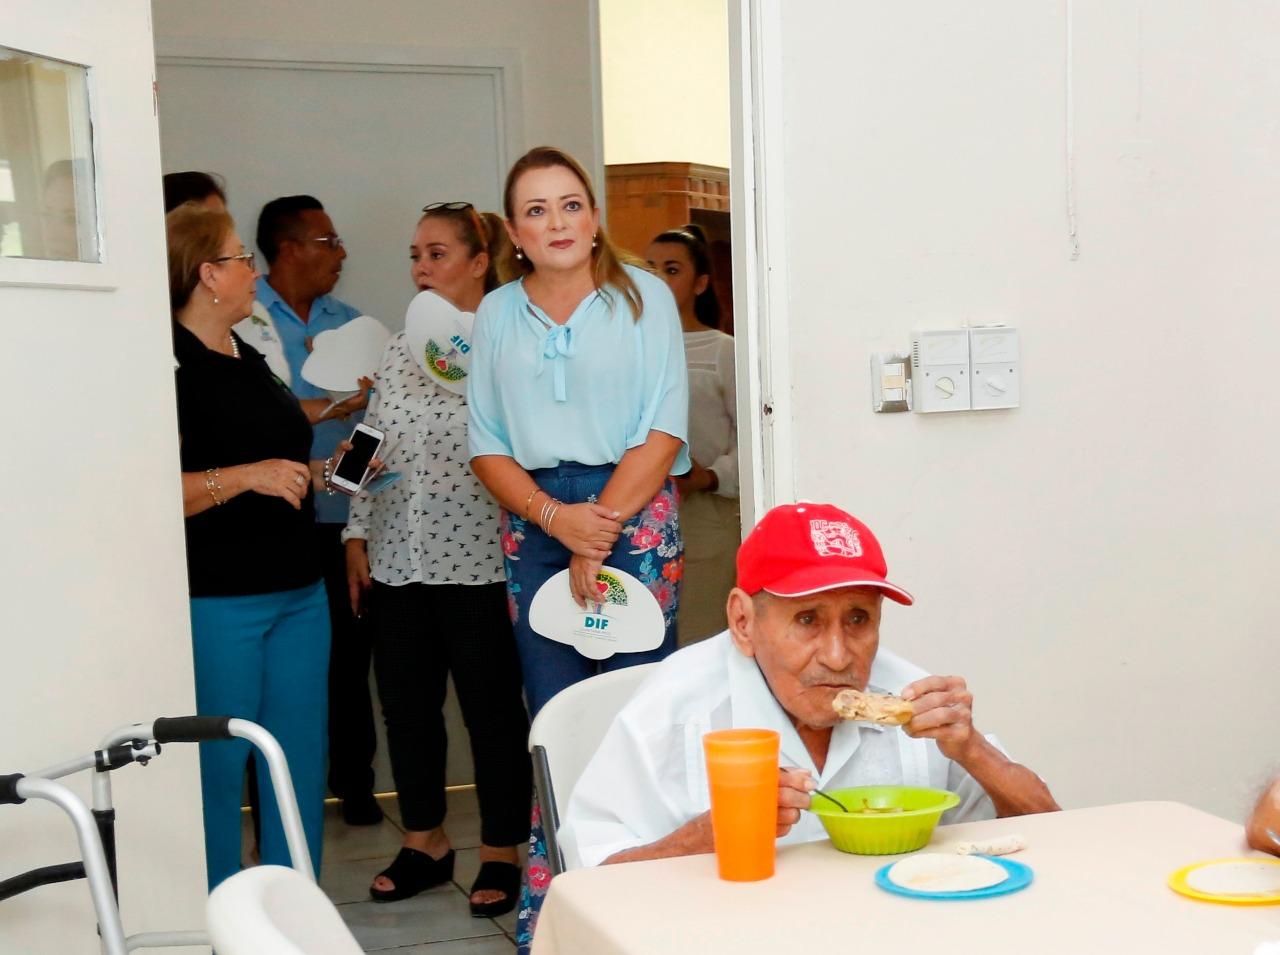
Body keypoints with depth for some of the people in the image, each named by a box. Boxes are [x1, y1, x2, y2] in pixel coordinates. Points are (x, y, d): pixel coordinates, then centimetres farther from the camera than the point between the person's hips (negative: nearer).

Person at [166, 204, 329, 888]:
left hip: (297, 593, 9)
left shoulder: (249, 358, 16)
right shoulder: (173, 363, -12)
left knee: (301, 764, 12)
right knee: (219, 769, 1)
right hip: (217, 601, -9)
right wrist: (247, 476, -24)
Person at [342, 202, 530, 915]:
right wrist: (358, 536, 11)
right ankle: (425, 843, 29)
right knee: (406, 707, 13)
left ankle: (502, 854, 18)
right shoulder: (399, 349, 11)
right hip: (398, 561, 6)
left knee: (493, 711, 4)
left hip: (478, 562, -6)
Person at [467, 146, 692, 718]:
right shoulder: (496, 313, 11)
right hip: (533, 518, 3)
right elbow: (485, 445, 8)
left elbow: (664, 430, -4)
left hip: (635, 513, -3)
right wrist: (554, 515, -8)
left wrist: (601, 527, -11)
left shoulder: (642, 296, 3)